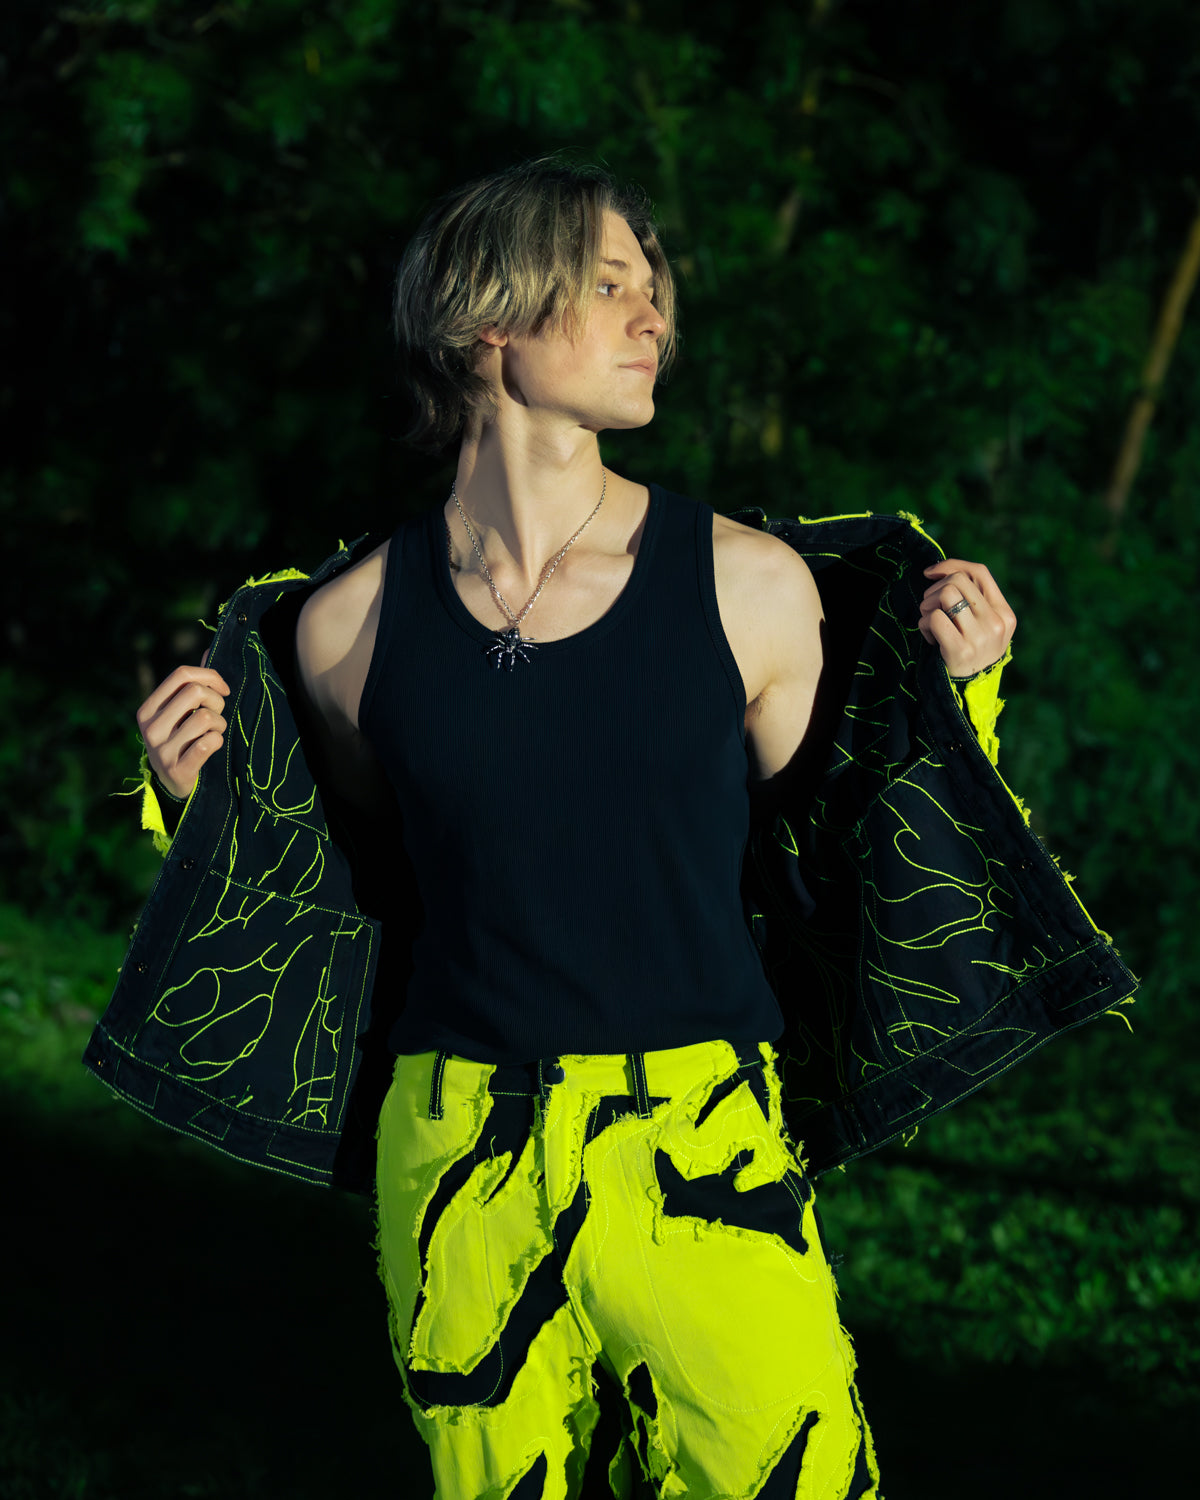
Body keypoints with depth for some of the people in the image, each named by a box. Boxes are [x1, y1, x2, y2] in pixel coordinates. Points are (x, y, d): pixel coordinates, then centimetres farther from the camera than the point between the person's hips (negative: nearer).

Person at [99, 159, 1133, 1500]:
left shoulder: (749, 587, -1)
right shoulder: (352, 622, 0)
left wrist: (951, 693, -1)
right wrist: (208, 801, 2)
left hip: (703, 1155, -1)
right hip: (459, 1178, 1)